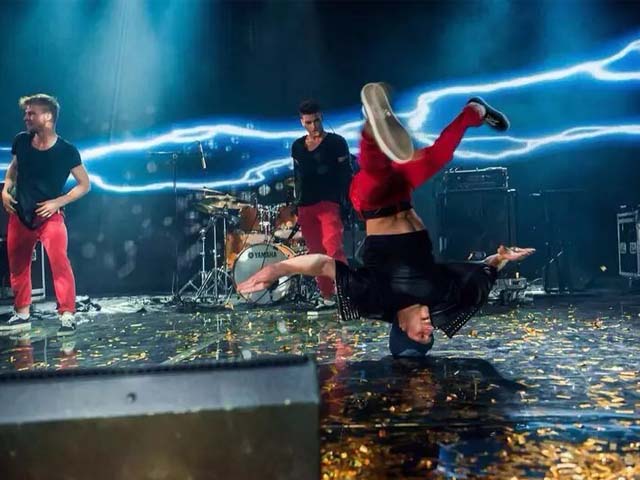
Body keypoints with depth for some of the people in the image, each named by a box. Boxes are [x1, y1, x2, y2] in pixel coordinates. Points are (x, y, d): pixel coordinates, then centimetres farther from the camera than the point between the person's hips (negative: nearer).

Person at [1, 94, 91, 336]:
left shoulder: (67, 151, -13)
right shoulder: (21, 141, -2)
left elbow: (85, 184, -6)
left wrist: (58, 202, -14)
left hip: (49, 216, -5)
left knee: (59, 261, -22)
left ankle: (67, 316, -16)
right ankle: (22, 315, 31)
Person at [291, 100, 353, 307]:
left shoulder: (336, 142, 0)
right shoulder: (297, 147, 13)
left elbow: (346, 175, -3)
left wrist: (347, 204, -10)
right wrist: (297, 208, 14)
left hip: (329, 204, -5)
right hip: (305, 207, 5)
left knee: (333, 249, -19)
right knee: (316, 254, 7)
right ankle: (326, 296, 16)